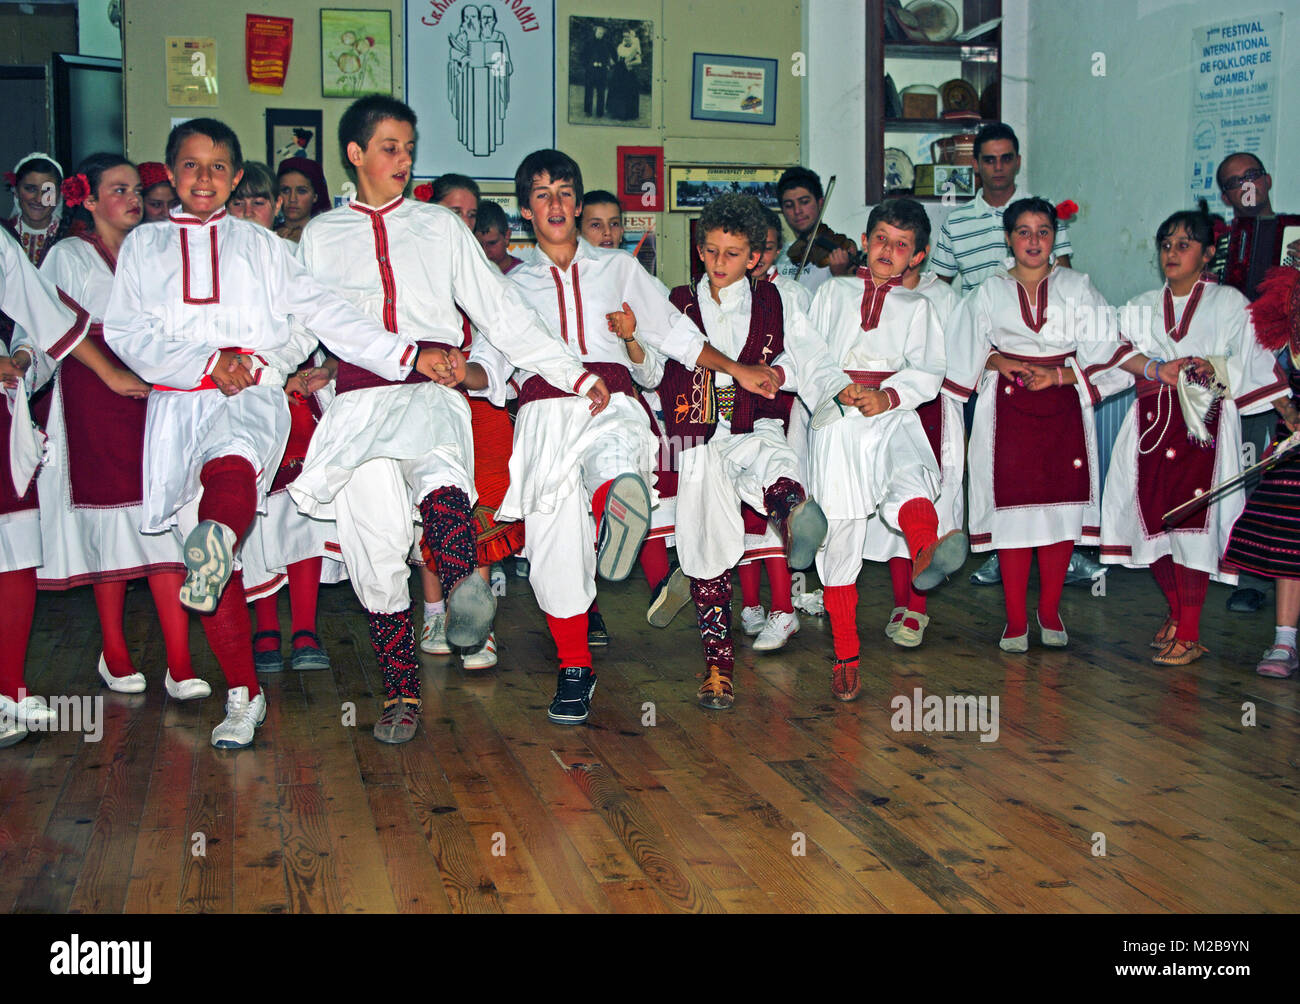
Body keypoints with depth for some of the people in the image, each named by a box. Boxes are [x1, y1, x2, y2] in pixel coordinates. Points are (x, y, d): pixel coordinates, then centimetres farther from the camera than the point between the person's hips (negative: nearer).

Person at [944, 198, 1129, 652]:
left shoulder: (1076, 287, 9)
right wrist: (1000, 363, -6)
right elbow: (967, 353, 11)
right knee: (1012, 509, -5)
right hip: (1009, 410, -1)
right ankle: (1015, 619, 4)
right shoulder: (991, 291, 9)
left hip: (1064, 409, 1)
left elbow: (1101, 353, 3)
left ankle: (1050, 612, 13)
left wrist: (1058, 375, -10)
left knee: (1063, 505, -1)